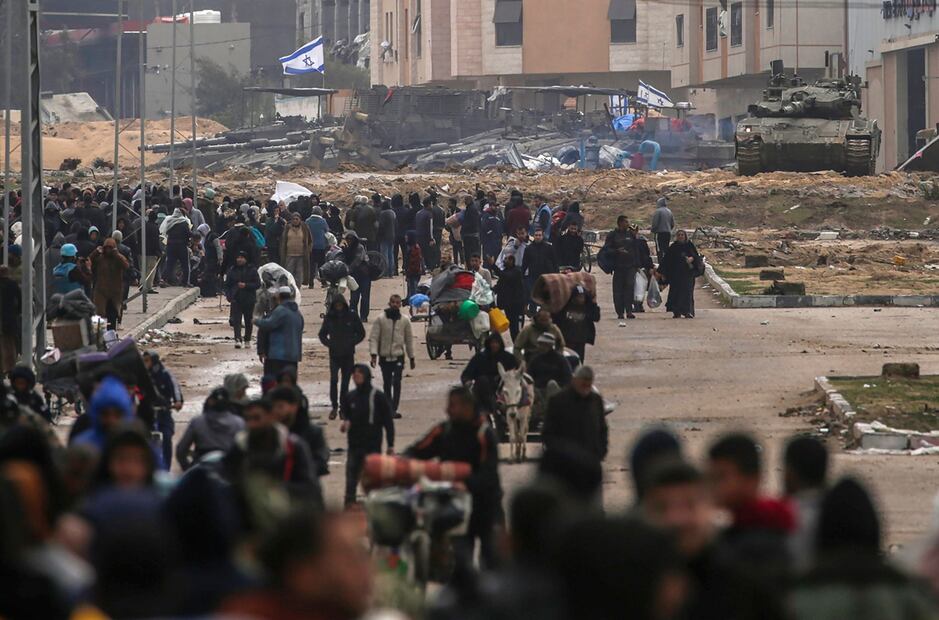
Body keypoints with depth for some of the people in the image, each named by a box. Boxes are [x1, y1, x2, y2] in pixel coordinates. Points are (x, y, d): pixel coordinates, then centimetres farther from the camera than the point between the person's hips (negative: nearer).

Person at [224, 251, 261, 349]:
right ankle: (238, 340, -21)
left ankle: (247, 340, 21)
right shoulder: (232, 270, 7)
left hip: (249, 299, -1)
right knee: (236, 320, -12)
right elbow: (227, 284, 11)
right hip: (236, 299, 1)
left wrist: (246, 285, -15)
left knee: (248, 321, 8)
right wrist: (228, 295, -4)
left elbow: (258, 284, -2)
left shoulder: (252, 270, 0)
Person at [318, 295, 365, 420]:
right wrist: (328, 343, -5)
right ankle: (334, 407, -5)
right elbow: (322, 334, 13)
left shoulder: (352, 317, -1)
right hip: (334, 354, 0)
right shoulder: (329, 318, 2)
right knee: (333, 380, -12)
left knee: (345, 382, 5)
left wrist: (351, 343, -7)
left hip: (348, 355, 0)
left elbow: (361, 334, 6)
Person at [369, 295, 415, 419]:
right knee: (387, 384, 7)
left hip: (398, 357, 0)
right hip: (384, 357, 0)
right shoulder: (381, 319, -2)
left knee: (396, 383, -12)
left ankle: (394, 409, -13)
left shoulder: (404, 321, 3)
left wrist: (411, 358, 14)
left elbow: (409, 340, 11)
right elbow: (373, 338, -4)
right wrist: (373, 354, -16)